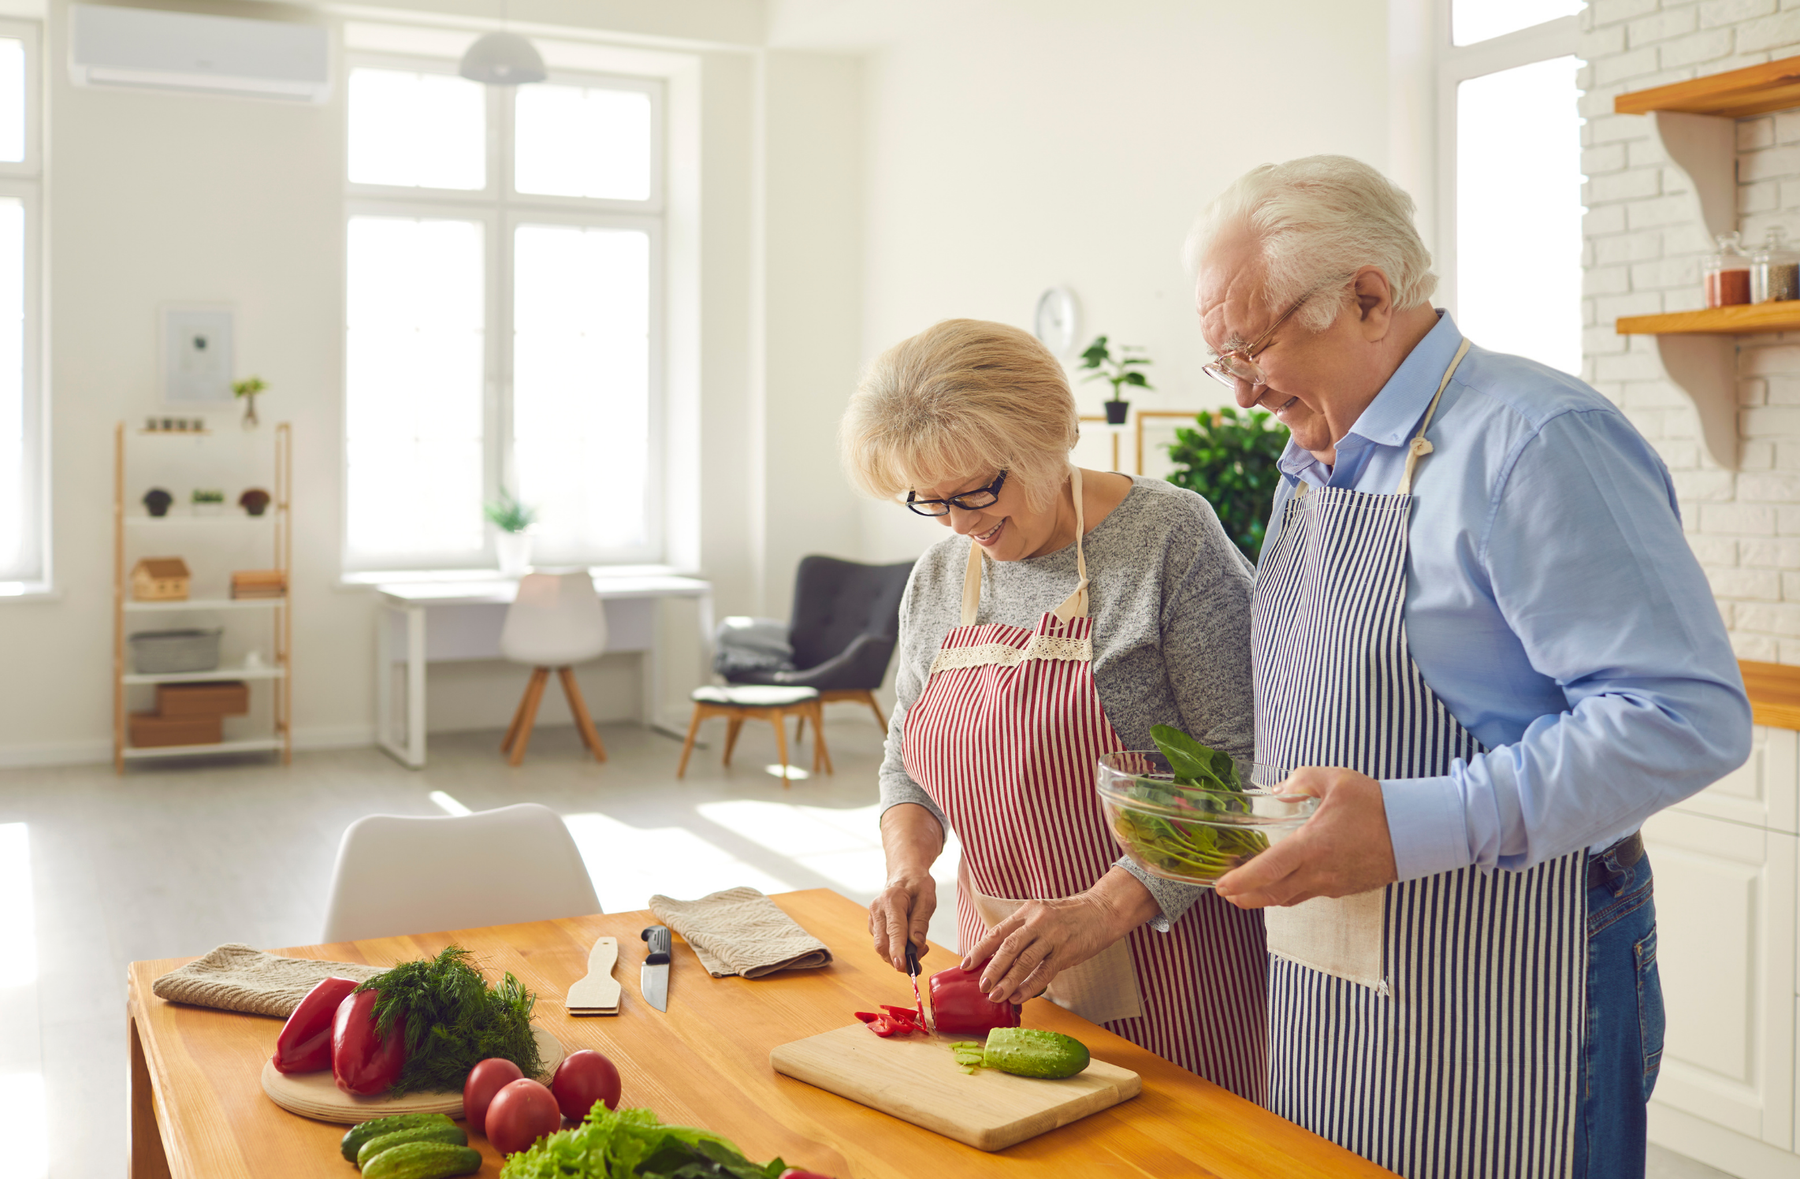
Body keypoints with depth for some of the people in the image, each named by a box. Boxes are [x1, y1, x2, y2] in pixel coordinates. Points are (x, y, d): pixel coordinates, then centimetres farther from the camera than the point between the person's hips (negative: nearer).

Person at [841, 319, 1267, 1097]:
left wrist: (1104, 908, -24)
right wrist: (908, 862, -3)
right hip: (1005, 960, 5)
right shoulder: (937, 578, 6)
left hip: (1162, 942, -5)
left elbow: (1239, 764, -18)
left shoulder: (1168, 538, -13)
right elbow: (906, 753, 17)